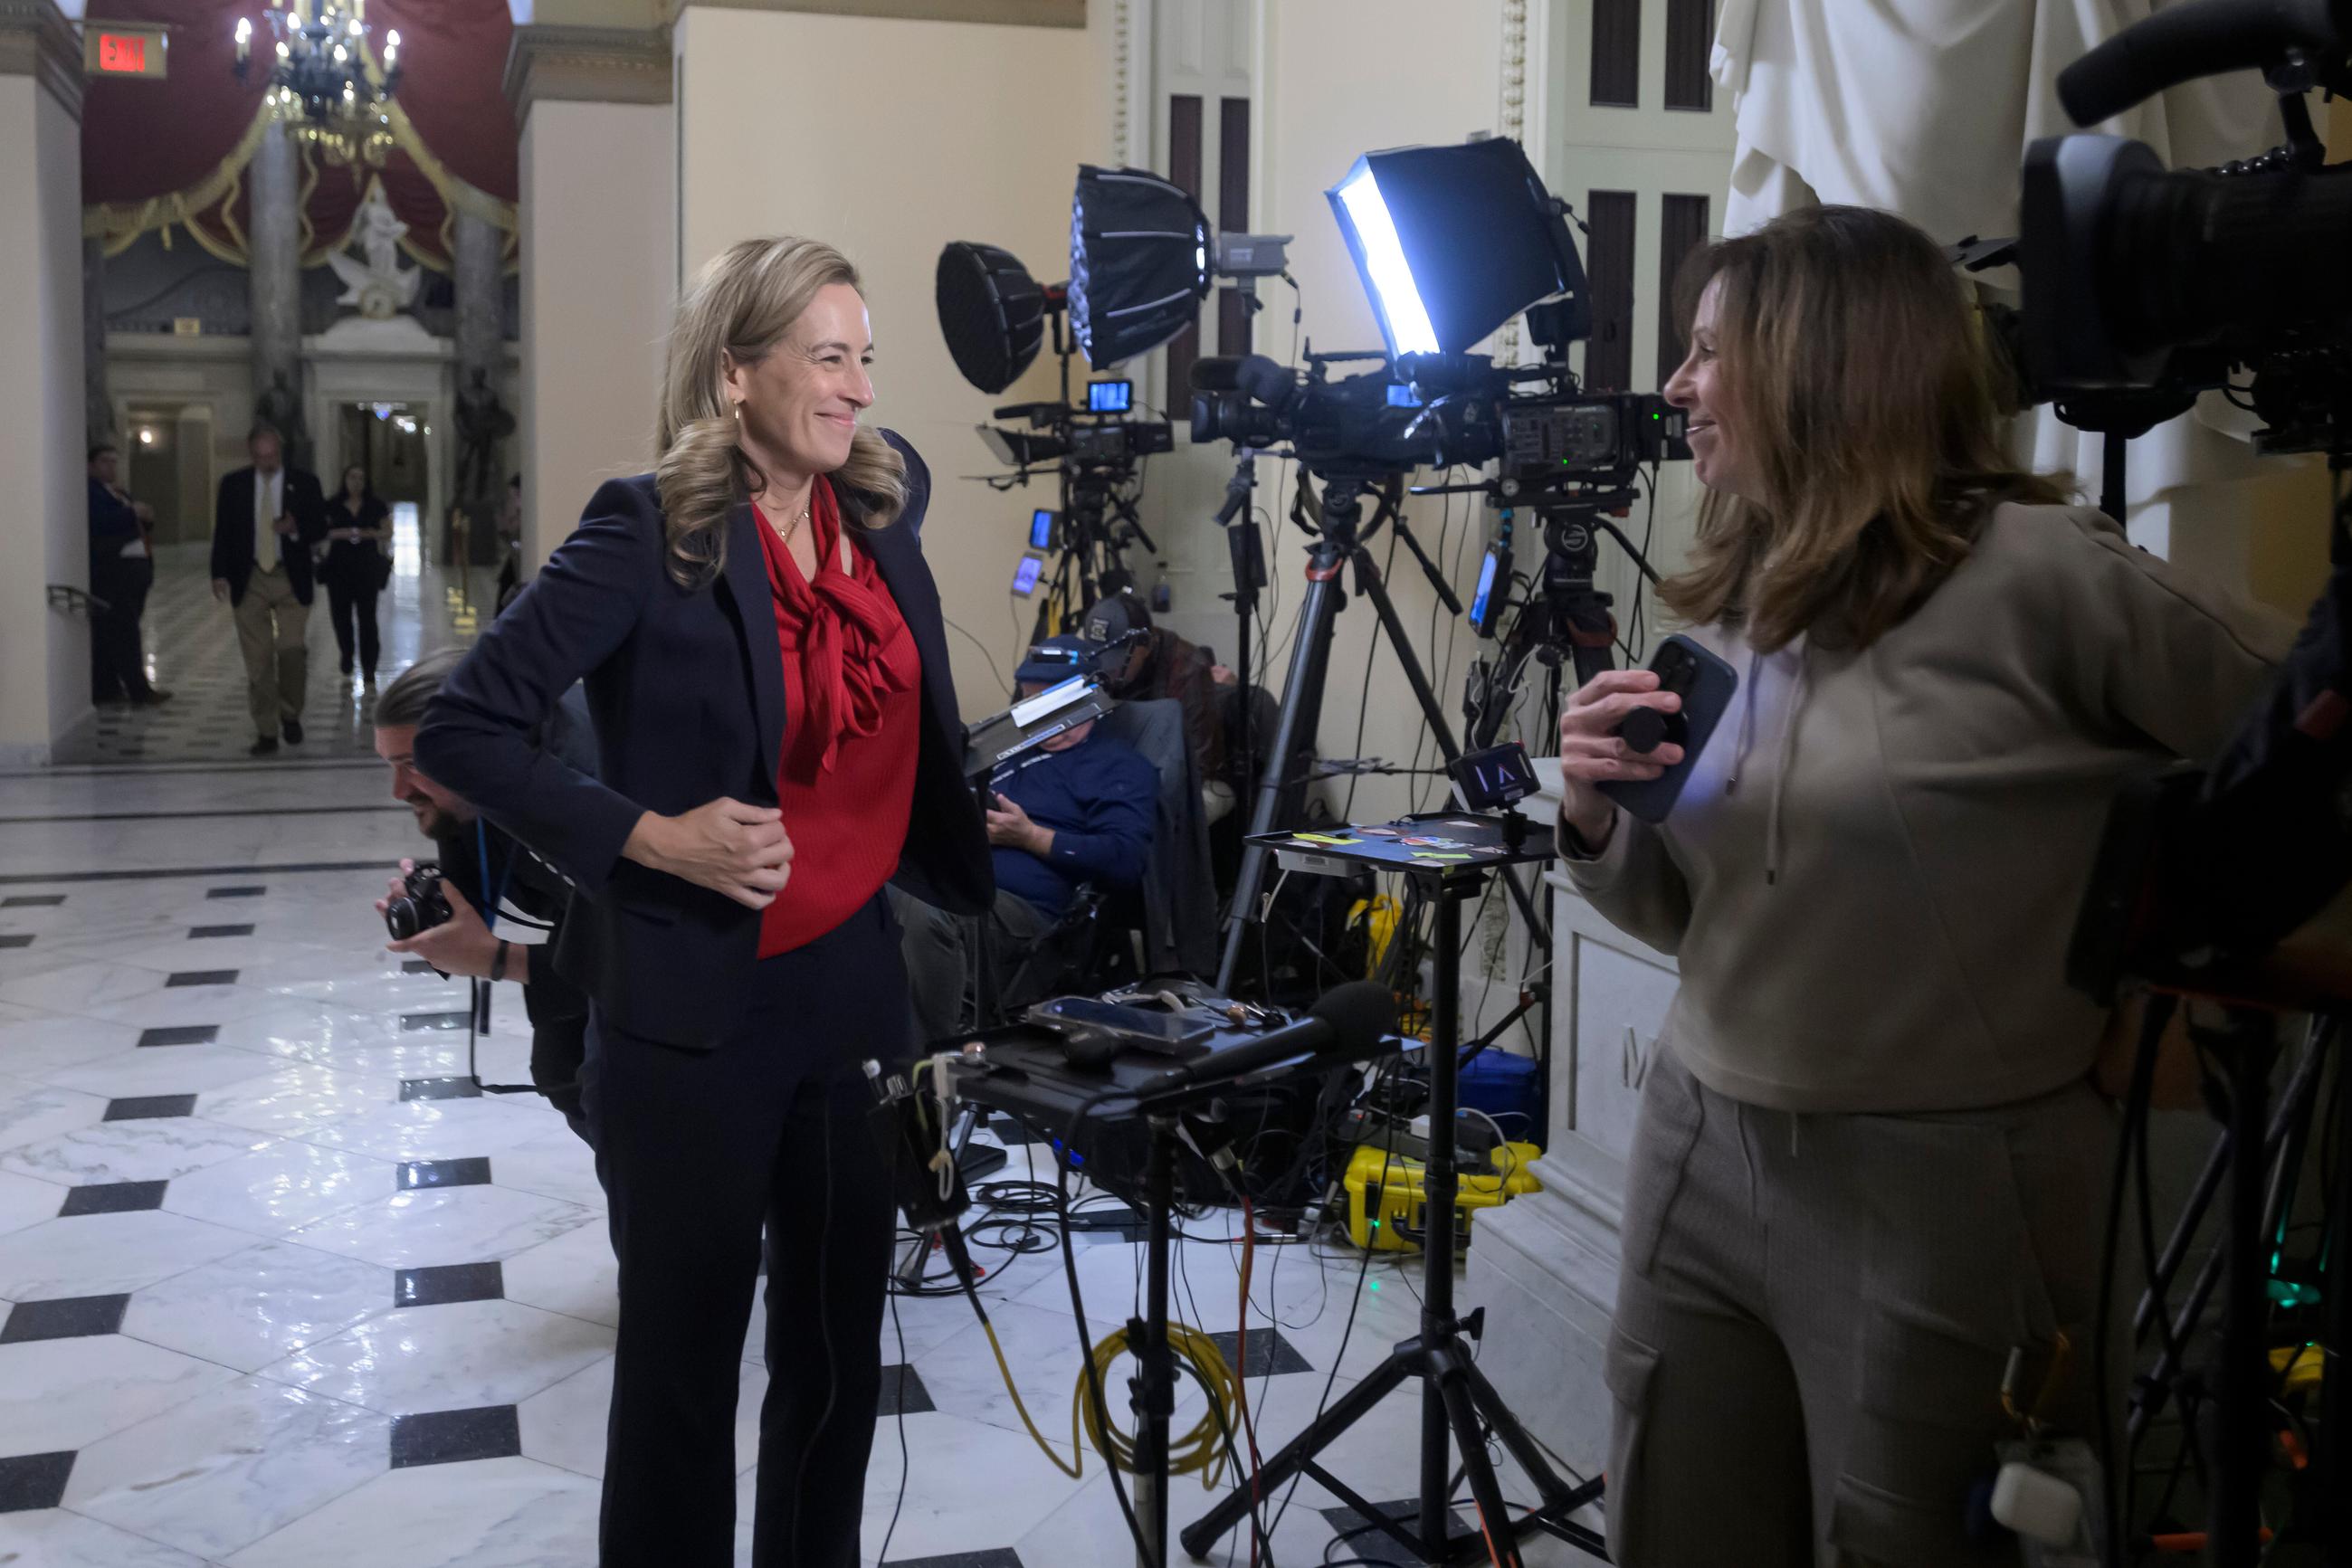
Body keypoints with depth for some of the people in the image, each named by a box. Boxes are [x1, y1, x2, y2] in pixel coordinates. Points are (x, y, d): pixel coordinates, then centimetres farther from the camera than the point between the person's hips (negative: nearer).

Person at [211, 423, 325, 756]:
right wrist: (220, 574, -4)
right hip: (249, 580, 1)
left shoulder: (304, 482, 3)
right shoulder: (233, 484, 6)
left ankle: (290, 715, 14)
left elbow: (320, 528, 5)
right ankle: (266, 732, 7)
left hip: (291, 579, -1)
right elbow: (222, 532, 7)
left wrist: (296, 529, -17)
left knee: (293, 649, -10)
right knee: (258, 659, 0)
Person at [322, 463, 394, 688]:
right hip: (339, 566, 1)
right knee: (341, 614, 6)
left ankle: (368, 673, -6)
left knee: (367, 617, -6)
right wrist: (340, 533, -13)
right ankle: (346, 659, 32)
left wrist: (369, 533, -12)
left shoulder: (376, 506, 5)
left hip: (367, 566, -1)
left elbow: (387, 532, 5)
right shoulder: (333, 506, 6)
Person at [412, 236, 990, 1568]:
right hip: (695, 1009, -6)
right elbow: (463, 730, -14)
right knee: (687, 1354, 8)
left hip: (853, 982, 6)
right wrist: (654, 837, -20)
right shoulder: (651, 534, -13)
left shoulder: (890, 494, 5)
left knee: (843, 1344, 16)